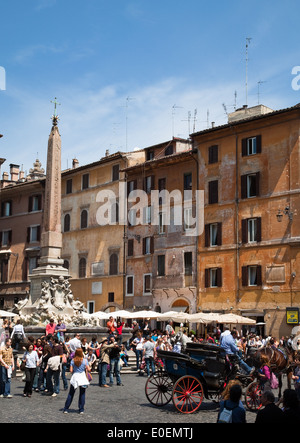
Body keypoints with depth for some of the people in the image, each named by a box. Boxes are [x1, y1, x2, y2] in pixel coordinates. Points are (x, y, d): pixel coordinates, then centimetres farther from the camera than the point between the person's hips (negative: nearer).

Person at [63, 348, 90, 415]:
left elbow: (71, 370, -5)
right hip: (82, 377, -1)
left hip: (74, 377, 1)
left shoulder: (73, 361, -3)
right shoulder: (85, 360, -6)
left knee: (71, 394, 10)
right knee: (82, 394, 8)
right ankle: (81, 410, 8)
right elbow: (88, 370, -6)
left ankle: (66, 409, 13)